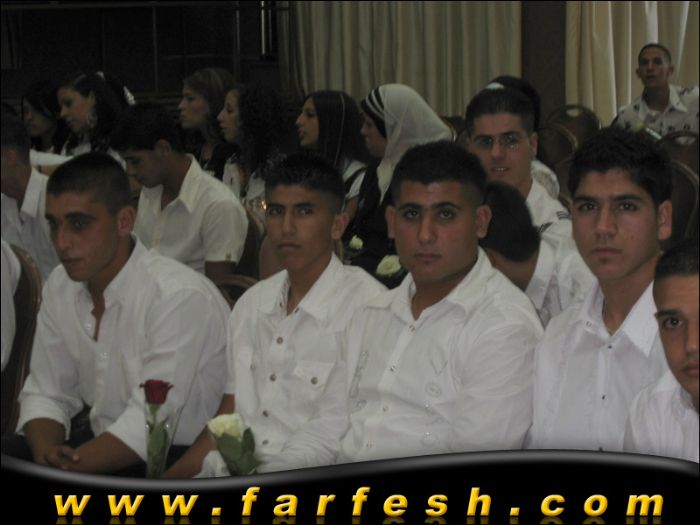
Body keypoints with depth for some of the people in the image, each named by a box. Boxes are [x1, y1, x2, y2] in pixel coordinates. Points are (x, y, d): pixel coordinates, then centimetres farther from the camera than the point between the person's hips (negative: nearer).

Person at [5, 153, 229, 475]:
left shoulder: (179, 297, -21)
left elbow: (147, 427, -25)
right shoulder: (60, 286, 3)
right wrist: (46, 453, -13)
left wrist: (58, 472, -28)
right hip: (108, 445, 7)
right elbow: (46, 395, 8)